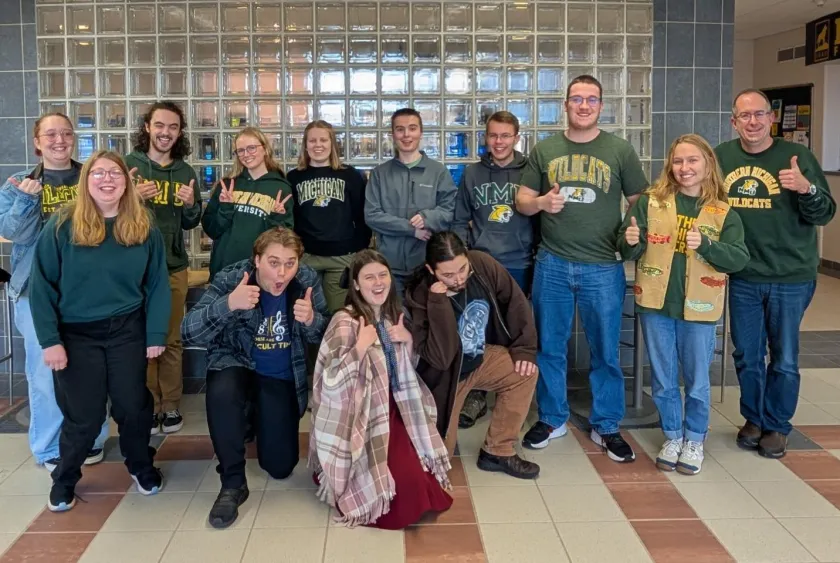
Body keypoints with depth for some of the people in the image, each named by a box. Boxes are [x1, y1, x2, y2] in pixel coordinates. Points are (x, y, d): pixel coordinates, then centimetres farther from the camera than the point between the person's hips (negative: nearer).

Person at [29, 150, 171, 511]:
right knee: (84, 415, 3)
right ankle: (64, 479, 30)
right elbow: (42, 285, -9)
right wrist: (50, 340, -14)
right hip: (76, 334, -1)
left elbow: (157, 284, 1)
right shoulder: (62, 225, -8)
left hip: (128, 331, 2)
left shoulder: (144, 228, -1)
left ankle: (141, 465, 34)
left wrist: (156, 334, -4)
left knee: (133, 406, 6)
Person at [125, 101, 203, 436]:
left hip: (174, 267, 3)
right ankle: (148, 406, 13)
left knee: (172, 339, 8)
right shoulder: (128, 165, -2)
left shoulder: (185, 172, 7)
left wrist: (191, 205, -10)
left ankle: (171, 405, 17)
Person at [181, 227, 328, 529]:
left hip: (282, 377, 2)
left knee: (280, 466, 1)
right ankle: (233, 482, -19)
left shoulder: (308, 280, -13)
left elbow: (326, 337, -4)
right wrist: (228, 304, -45)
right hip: (236, 365, -2)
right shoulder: (230, 279, -21)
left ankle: (260, 420, 35)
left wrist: (311, 321, -29)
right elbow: (188, 333, -28)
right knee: (222, 391, -38)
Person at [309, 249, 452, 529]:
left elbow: (408, 366, 16)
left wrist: (409, 340, -3)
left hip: (393, 409, 7)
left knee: (418, 467, -5)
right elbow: (331, 379, -25)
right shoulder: (345, 322, -18)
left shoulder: (393, 315, 5)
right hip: (360, 416, -7)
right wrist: (361, 345, -27)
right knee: (405, 480, -17)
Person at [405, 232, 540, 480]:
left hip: (481, 357, 4)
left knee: (524, 372, -21)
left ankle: (497, 452, -7)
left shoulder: (482, 264, -21)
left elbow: (515, 301, -6)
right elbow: (440, 358, -38)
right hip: (445, 375, -4)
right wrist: (439, 302, -44)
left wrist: (524, 349, -9)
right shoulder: (420, 296, -32)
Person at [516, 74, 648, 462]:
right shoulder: (544, 150, 7)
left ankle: (606, 427, 22)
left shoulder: (620, 150, 2)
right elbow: (522, 201, 8)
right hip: (552, 264, 2)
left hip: (603, 267, -1)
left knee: (605, 351, 6)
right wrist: (541, 202, -13)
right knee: (549, 347, 11)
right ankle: (552, 418, 28)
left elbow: (640, 203, 5)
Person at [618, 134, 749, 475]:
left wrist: (705, 244, -25)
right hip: (655, 305, 1)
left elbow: (739, 259, -10)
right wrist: (631, 242, -24)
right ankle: (672, 437, 29)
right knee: (663, 380, 12)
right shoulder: (650, 202, 0)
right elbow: (627, 252, -1)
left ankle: (694, 441, 28)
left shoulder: (723, 213, -1)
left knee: (697, 381, 10)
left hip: (699, 309, -1)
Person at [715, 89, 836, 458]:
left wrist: (807, 188, -28)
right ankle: (753, 418, 32)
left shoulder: (797, 156, -8)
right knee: (746, 356, 13)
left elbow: (825, 215, -9)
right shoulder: (722, 157, 0)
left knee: (784, 358, 8)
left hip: (791, 277, -2)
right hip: (743, 278, 3)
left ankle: (777, 426, 25)